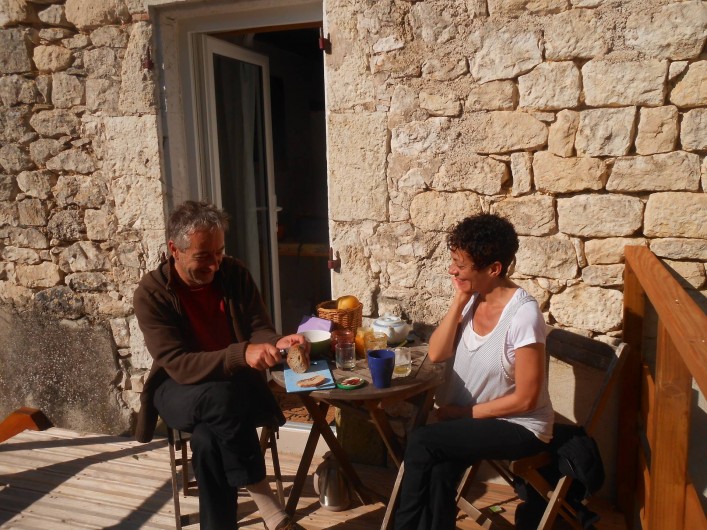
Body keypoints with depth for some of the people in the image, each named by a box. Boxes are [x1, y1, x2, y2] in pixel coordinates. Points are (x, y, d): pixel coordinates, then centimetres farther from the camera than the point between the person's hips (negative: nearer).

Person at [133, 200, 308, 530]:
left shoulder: (235, 274, -5)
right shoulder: (151, 293, -16)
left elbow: (258, 330, -3)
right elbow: (179, 366, -24)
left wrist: (278, 342, -29)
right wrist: (242, 354, -39)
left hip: (234, 384, 2)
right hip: (179, 391, -2)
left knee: (209, 438, -32)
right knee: (220, 399, -36)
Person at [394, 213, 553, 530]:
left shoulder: (523, 314, -22)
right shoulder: (472, 298, -2)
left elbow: (525, 399, -19)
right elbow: (436, 354, -8)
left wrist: (461, 412, -12)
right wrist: (459, 300, -14)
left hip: (519, 427, -5)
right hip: (472, 419, 5)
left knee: (421, 442, -21)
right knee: (440, 472, -24)